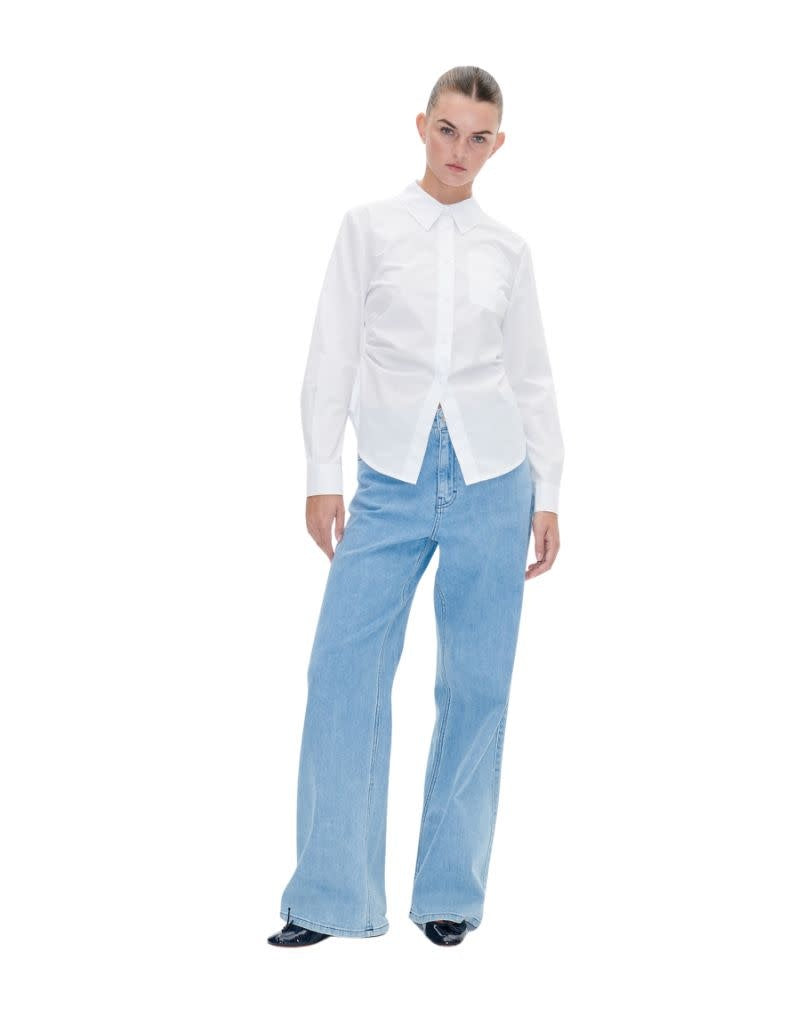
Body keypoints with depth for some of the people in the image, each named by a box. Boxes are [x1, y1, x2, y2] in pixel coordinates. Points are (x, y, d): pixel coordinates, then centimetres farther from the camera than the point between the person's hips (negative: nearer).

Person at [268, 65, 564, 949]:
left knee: (477, 683, 3)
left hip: (490, 478, 1)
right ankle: (333, 896, 3)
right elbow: (332, 355, 4)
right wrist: (322, 475, -2)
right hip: (392, 480, -1)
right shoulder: (369, 227, 5)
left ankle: (451, 892, 15)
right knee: (344, 668, -8)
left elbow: (532, 378, 13)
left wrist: (547, 495, 9)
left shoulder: (508, 249, 10)